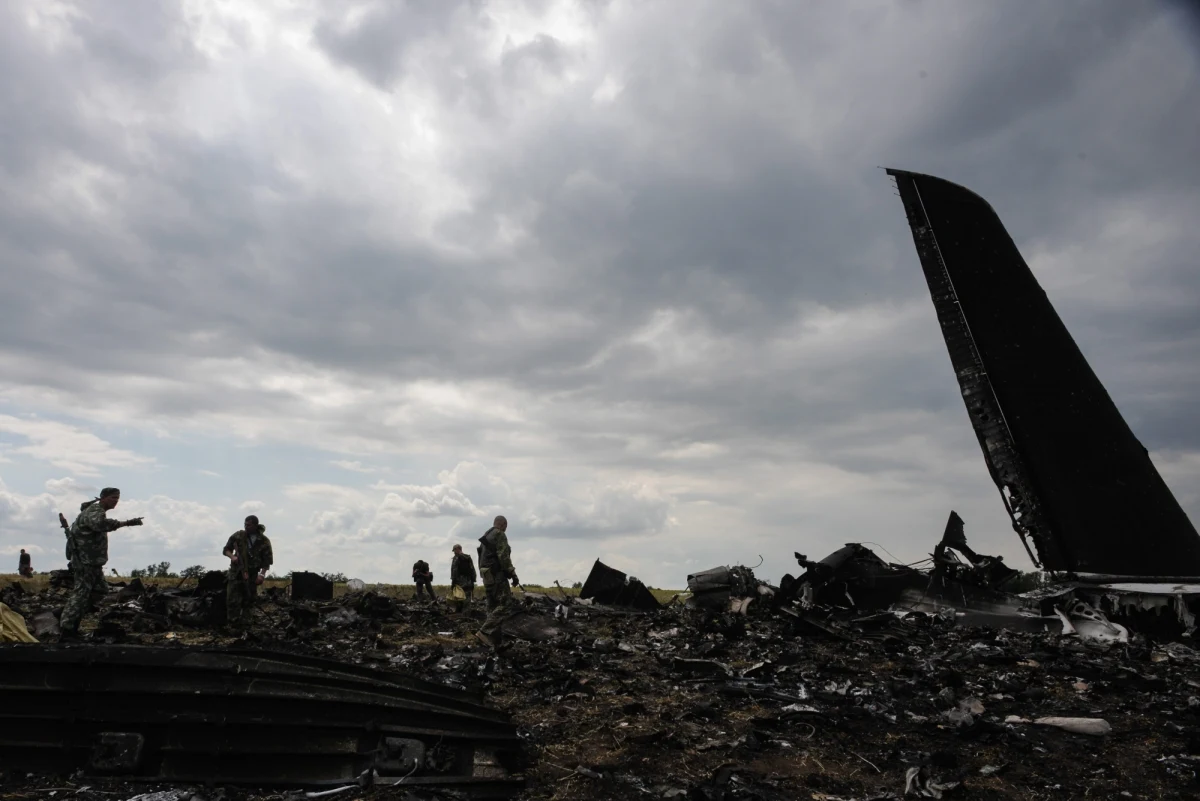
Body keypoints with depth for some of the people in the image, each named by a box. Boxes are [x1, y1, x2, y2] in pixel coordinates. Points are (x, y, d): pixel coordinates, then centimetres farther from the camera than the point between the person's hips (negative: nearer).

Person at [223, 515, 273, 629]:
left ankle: (244, 625, 18)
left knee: (249, 600, 7)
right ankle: (233, 624, -3)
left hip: (252, 574, 0)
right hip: (236, 572, 0)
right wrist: (232, 556, -14)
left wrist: (262, 574, -14)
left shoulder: (264, 541, -5)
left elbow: (267, 560, -2)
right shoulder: (238, 536, -2)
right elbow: (226, 549, 8)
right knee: (232, 599, -9)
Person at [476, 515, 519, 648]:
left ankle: (495, 639, 9)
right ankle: (485, 631, -20)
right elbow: (504, 557, -18)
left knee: (494, 607, 11)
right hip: (496, 575, -10)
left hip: (487, 576, 10)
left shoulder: (486, 537, 21)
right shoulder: (499, 535, -8)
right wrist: (513, 574, -16)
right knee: (506, 605, -12)